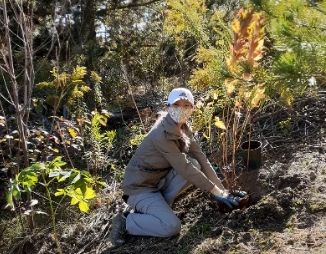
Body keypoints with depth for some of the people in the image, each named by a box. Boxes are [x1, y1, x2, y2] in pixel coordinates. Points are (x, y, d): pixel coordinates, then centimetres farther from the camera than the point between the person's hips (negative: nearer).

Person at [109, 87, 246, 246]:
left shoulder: (183, 128, 1)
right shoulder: (162, 134, -26)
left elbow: (201, 158, -1)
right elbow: (185, 169, -26)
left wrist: (221, 188, -5)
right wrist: (216, 192, -19)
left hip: (159, 179, 8)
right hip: (140, 187, -8)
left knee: (195, 164, -12)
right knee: (172, 227, -22)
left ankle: (158, 205, 1)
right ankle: (125, 221, 0)